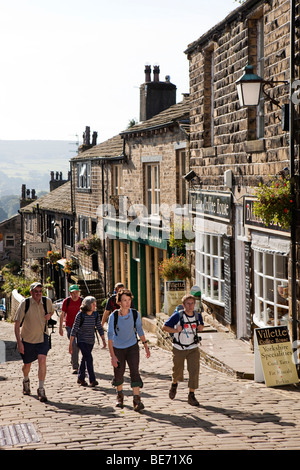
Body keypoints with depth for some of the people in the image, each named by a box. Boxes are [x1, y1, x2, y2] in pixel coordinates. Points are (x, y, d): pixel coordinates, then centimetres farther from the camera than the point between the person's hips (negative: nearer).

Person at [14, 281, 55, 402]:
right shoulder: (25, 304, -15)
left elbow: (52, 311, 18)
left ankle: (41, 390, -12)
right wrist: (19, 342, -21)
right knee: (27, 364, 12)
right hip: (27, 338, -1)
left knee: (42, 360, -19)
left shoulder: (47, 301, -7)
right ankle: (26, 381, 46)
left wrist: (49, 315, -8)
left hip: (42, 337, 1)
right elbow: (17, 324, -14)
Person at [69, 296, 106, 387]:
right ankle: (92, 380, -13)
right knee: (89, 358, -15)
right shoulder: (80, 315, -16)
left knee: (85, 359, 13)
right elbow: (74, 329, -13)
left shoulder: (95, 315, -3)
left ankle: (80, 378, 27)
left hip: (91, 341, 5)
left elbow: (99, 328, 3)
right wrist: (70, 344, -12)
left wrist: (103, 340, -5)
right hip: (81, 340, -5)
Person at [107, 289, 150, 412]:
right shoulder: (113, 316, -20)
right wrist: (112, 355, -23)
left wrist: (146, 346, 7)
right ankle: (120, 395, 36)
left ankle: (137, 400, -13)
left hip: (132, 346, 1)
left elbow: (140, 330, 3)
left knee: (134, 371, -13)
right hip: (118, 348, -1)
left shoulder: (135, 314, -13)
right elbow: (110, 336, -18)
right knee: (118, 373, 8)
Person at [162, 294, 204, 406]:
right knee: (177, 371, 11)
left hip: (193, 348, 2)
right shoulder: (178, 315, -14)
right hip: (179, 349, -2)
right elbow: (165, 327, -10)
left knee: (194, 371, -11)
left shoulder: (198, 315, -2)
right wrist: (176, 330, -26)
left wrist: (201, 327, -5)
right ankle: (174, 385, 46)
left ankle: (191, 396, -2)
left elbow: (201, 326, 19)